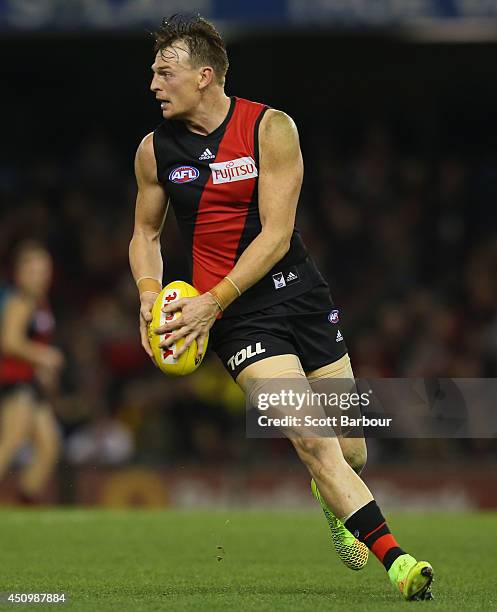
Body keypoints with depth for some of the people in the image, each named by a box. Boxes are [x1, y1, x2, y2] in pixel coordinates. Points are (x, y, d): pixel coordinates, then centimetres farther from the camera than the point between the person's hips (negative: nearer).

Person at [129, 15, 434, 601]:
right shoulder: (155, 150, 1)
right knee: (311, 440, -20)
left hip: (299, 292, 1)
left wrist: (213, 301, -20)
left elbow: (276, 235, -13)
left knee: (350, 452, 7)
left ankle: (333, 501, 44)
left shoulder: (271, 128, -9)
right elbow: (146, 232, 16)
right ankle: (394, 558, -20)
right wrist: (149, 293, -4)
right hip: (238, 318, -1)